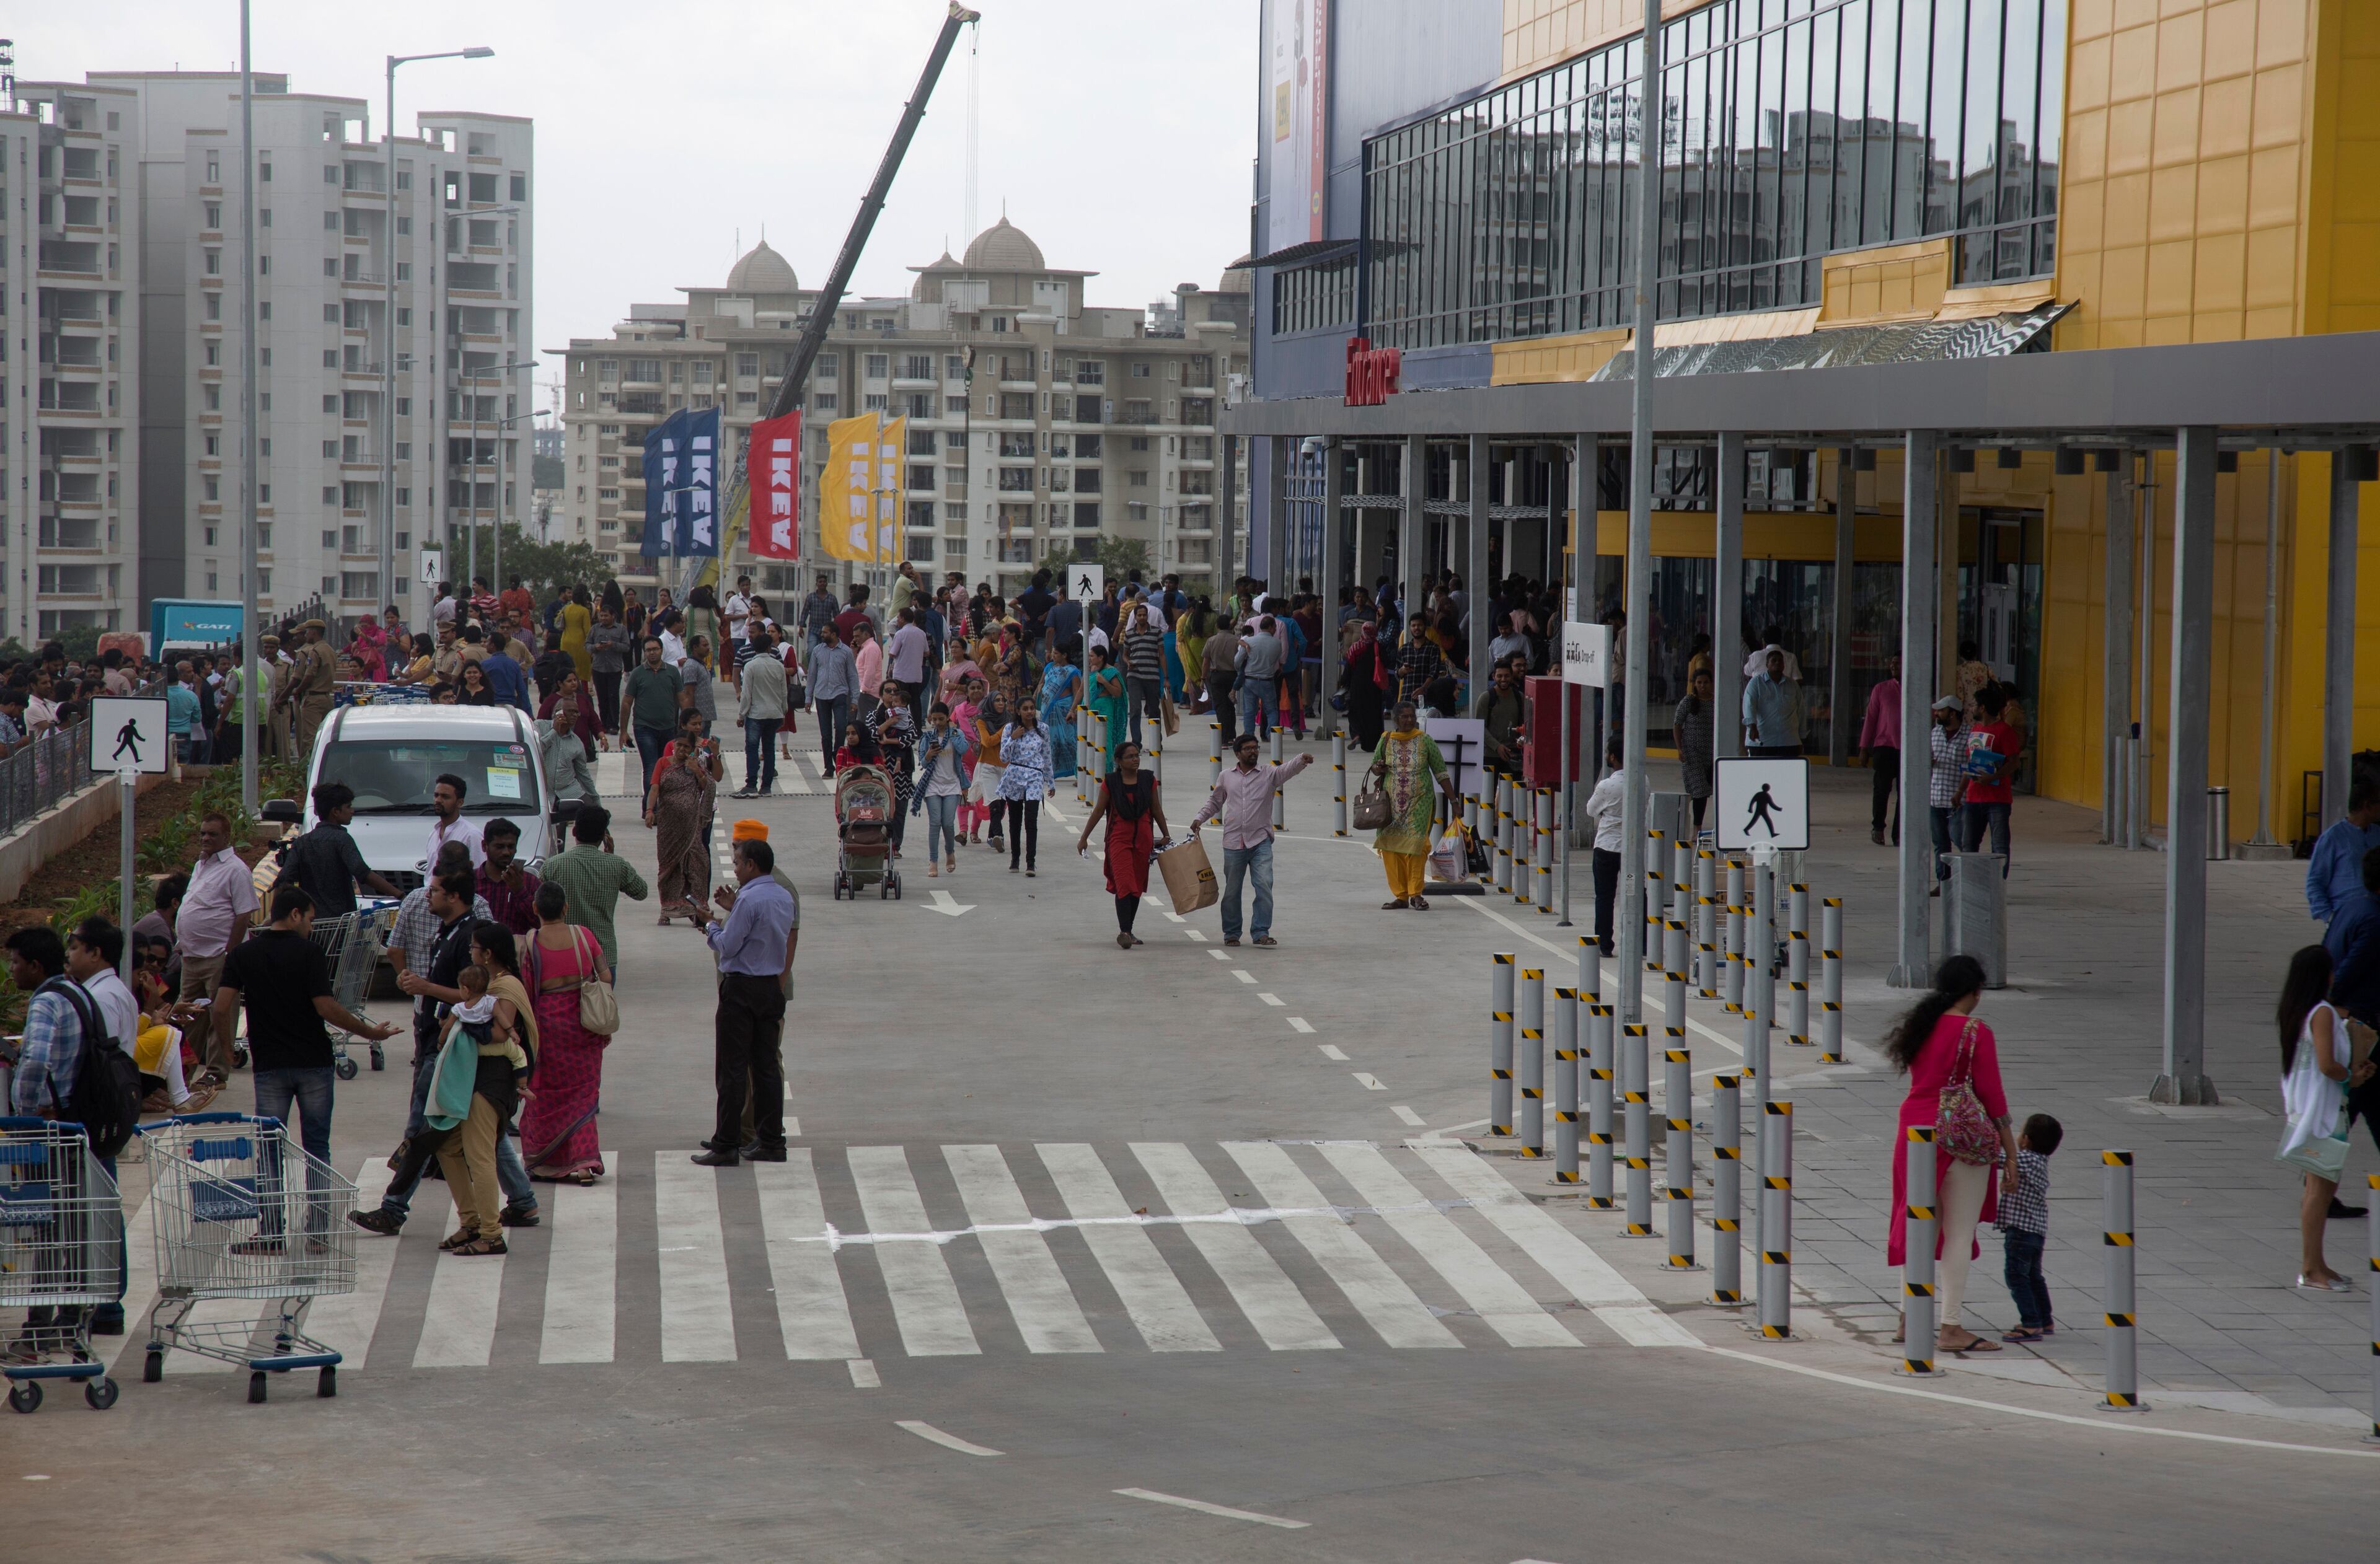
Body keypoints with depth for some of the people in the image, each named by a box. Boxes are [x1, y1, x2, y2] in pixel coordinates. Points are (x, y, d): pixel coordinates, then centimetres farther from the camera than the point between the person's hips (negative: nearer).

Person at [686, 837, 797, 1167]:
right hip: (772, 987, 8)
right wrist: (733, 910, 17)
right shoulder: (784, 898, 9)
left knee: (732, 1067, -4)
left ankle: (726, 1146, -4)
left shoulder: (749, 899, -17)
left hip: (741, 988, -8)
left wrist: (709, 924, 2)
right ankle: (771, 1142, 12)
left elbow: (728, 945, -15)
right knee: (766, 1065, 11)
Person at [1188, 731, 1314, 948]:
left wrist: (1302, 761, -35)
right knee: (1232, 890, 8)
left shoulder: (1268, 774, 4)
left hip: (1260, 842, -2)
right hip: (1233, 843, 2)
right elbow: (1214, 802, 22)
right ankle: (1231, 933, 22)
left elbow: (1287, 771, -15)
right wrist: (1199, 818, 8)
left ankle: (1261, 932, -9)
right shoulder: (1226, 776, 11)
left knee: (1264, 885, -14)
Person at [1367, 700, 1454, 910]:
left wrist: (1453, 800, 2)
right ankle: (1400, 896, 9)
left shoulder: (1425, 741, 0)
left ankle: (1415, 894, 1)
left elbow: (1441, 773, 4)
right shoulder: (1386, 741, 5)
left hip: (1419, 802, -2)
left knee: (1415, 846, -9)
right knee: (1391, 848, 0)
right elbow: (1375, 765, 19)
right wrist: (1378, 769, -6)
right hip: (1392, 804, 2)